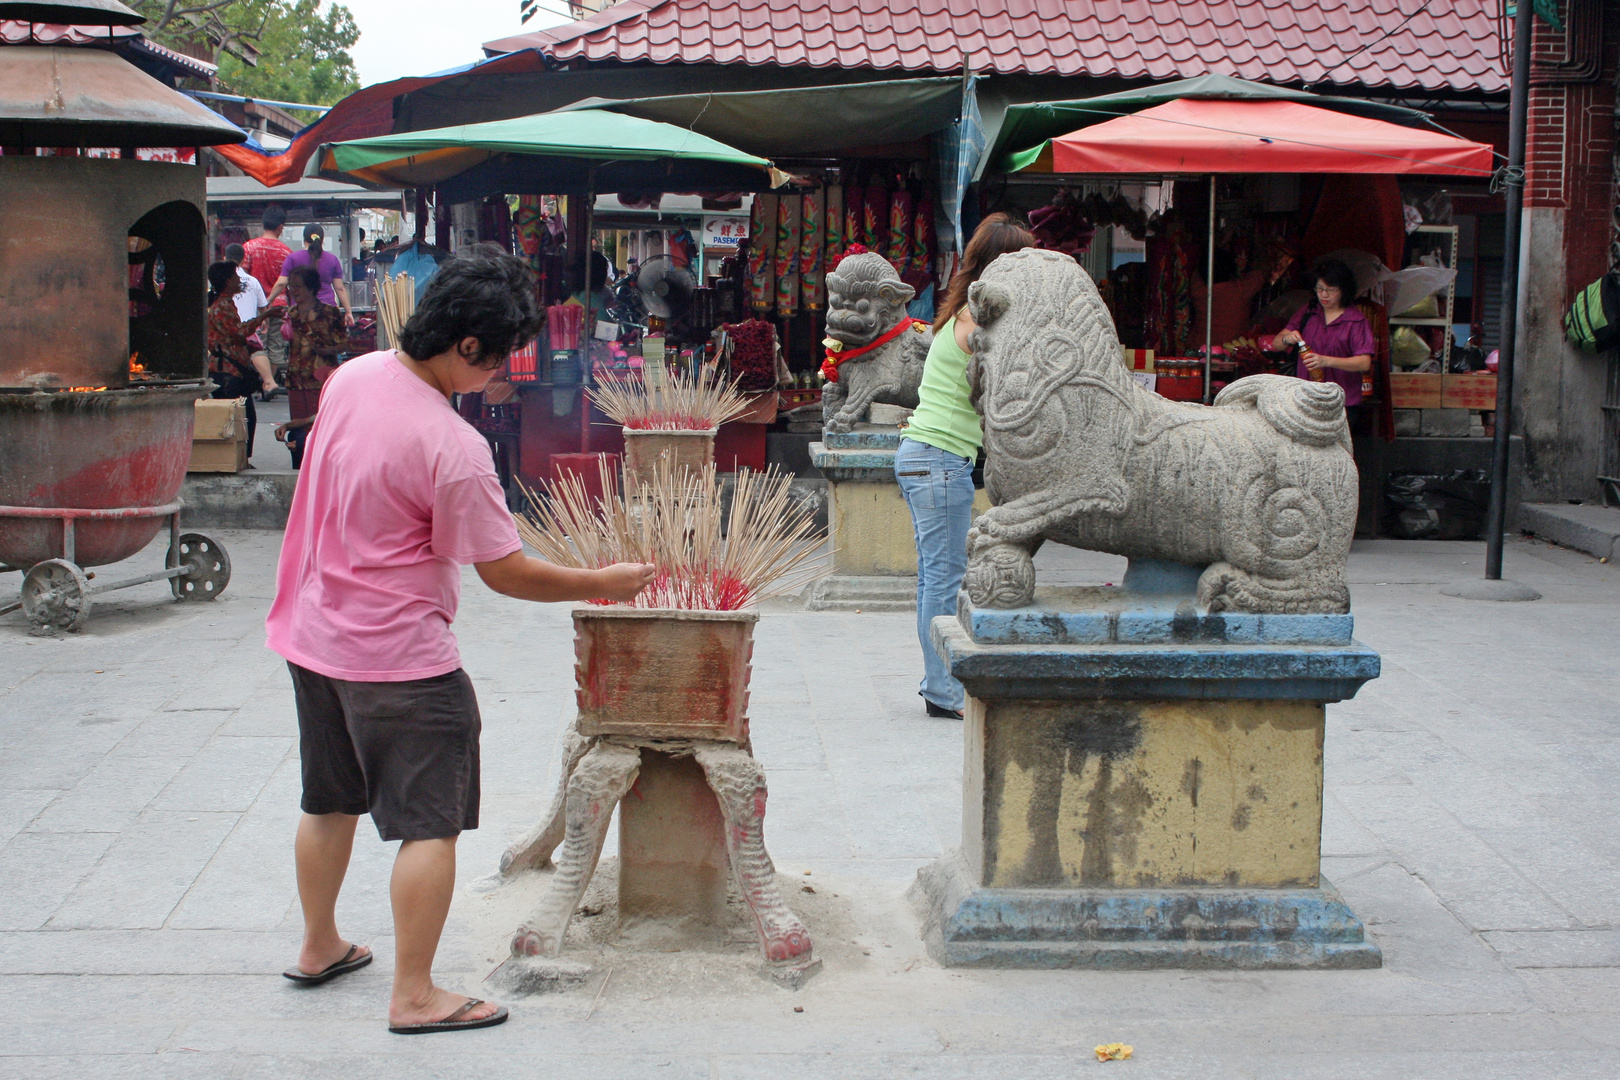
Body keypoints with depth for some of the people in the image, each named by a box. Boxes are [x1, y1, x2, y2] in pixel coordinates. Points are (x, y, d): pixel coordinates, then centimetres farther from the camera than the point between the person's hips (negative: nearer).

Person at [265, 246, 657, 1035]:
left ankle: (319, 947, 39)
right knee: (430, 824, 2)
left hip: (313, 635, 9)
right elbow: (507, 573, -18)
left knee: (329, 803, 23)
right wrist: (604, 584, -7)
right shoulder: (452, 447, -25)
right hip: (398, 656, -9)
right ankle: (414, 996, 7)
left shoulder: (351, 377, -2)